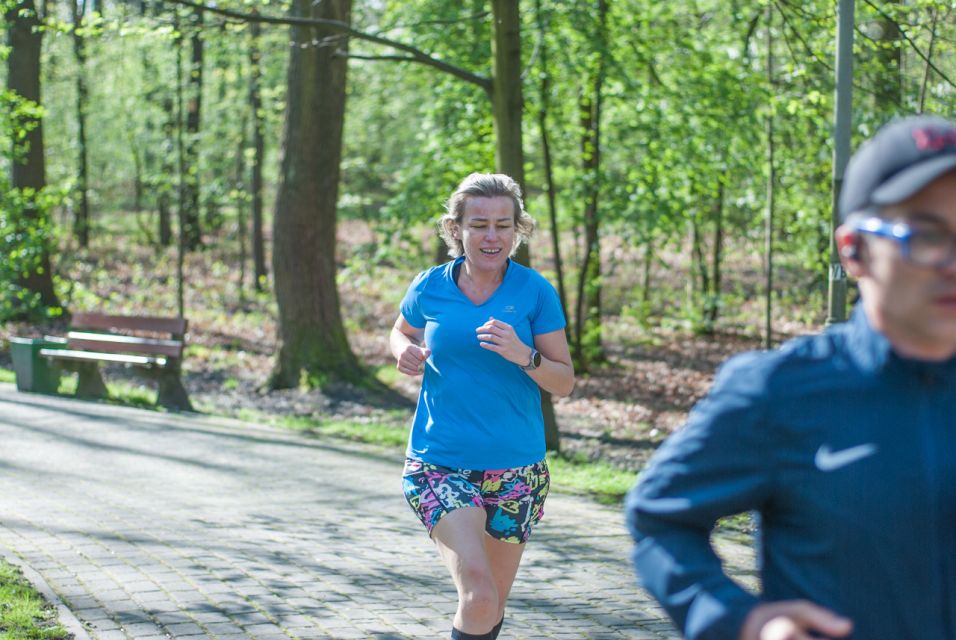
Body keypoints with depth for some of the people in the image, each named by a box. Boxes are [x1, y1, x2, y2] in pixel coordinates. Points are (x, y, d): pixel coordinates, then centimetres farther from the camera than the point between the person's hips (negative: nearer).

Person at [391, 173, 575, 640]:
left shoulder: (535, 292, -4)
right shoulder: (430, 288, -1)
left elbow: (564, 382, -2)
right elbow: (402, 332, 20)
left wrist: (524, 356, -22)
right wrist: (405, 352, -3)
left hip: (516, 471, 2)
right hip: (440, 466, -1)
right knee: (478, 595, -21)